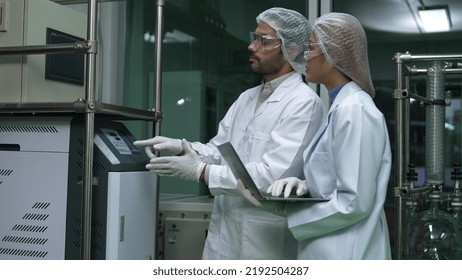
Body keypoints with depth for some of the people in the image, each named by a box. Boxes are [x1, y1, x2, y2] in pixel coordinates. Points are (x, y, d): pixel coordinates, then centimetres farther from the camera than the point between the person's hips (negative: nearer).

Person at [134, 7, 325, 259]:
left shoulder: (303, 103, -15)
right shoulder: (246, 98, 13)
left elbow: (273, 175, -23)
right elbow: (219, 150, 10)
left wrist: (201, 171, -21)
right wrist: (179, 147, -9)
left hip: (264, 239, -7)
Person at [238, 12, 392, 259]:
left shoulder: (353, 110, -20)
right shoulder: (341, 106, 10)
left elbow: (354, 203, -23)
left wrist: (281, 208, -18)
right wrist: (302, 186, -3)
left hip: (345, 253, -9)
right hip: (329, 249, 9)